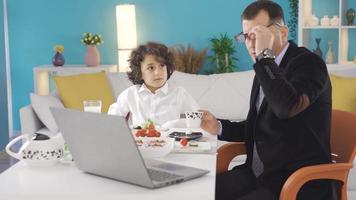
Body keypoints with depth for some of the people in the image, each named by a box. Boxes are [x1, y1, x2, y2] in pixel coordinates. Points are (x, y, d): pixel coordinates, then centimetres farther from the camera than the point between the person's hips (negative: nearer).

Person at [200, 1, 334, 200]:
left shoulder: (309, 63, -12)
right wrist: (218, 127, 4)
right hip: (256, 174, 8)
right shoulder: (266, 69, 11)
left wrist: (265, 55, -25)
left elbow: (288, 107, -33)